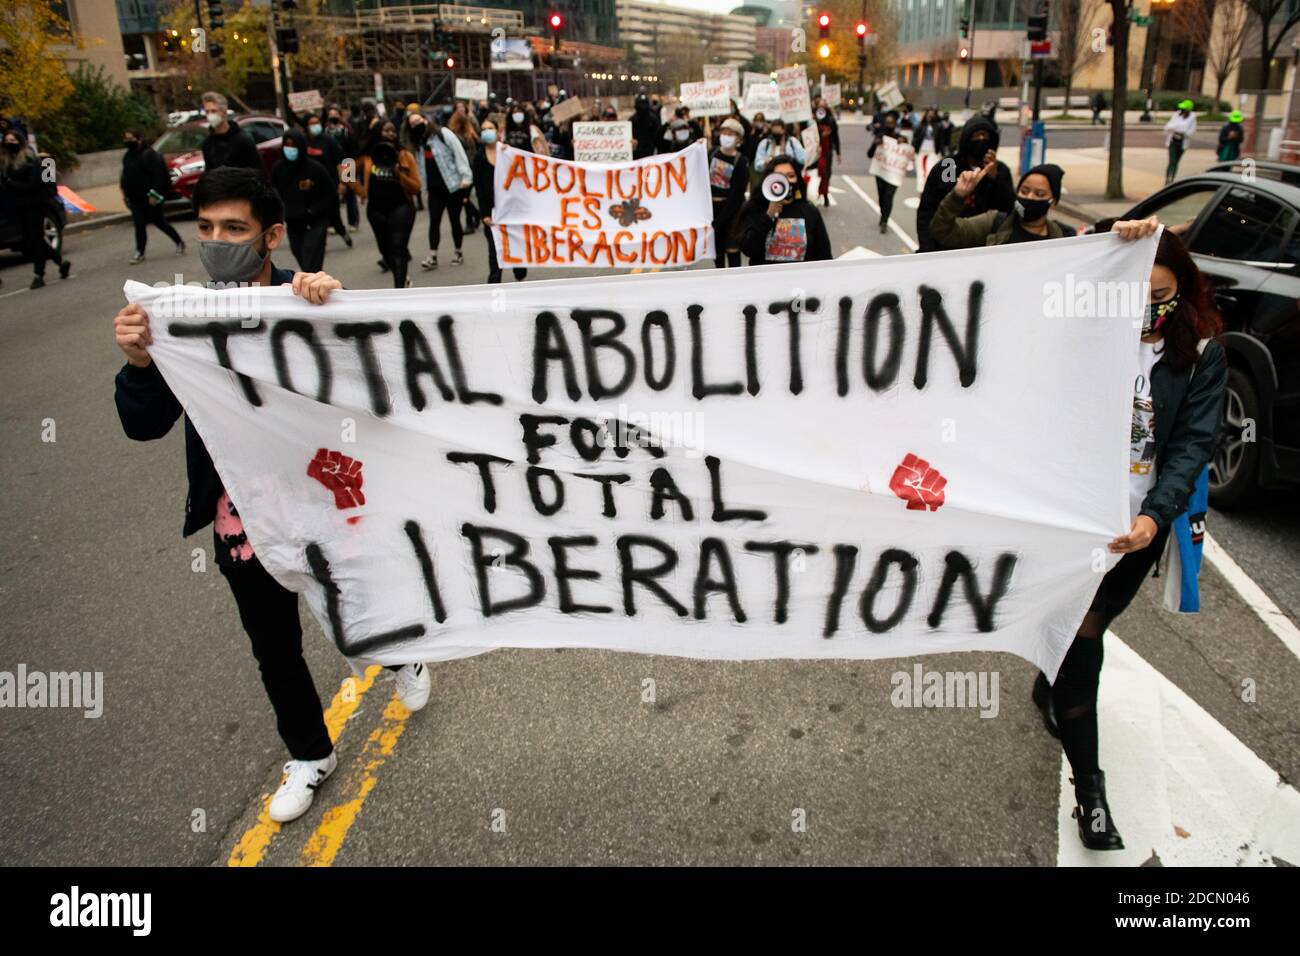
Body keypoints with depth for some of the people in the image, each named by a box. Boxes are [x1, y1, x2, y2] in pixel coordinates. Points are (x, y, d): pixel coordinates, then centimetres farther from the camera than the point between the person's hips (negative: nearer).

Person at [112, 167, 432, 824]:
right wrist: (138, 361, -27)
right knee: (274, 646, 18)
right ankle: (310, 755, 42)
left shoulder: (309, 302, -14)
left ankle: (402, 659, 56)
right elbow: (144, 426, -7)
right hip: (240, 518, 3)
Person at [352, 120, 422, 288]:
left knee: (397, 248, -16)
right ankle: (403, 280, 41)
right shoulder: (367, 156, 0)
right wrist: (362, 191, -1)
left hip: (401, 207, -3)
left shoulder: (405, 156, -3)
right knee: (385, 248, 15)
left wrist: (399, 173, -17)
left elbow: (416, 188, -7)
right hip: (376, 209, 3)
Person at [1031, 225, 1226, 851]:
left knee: (1089, 629, 18)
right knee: (1082, 643, -2)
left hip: (1140, 523, 2)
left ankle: (1049, 692, 50)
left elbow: (1193, 442, -7)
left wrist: (1155, 515, -21)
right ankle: (1089, 788, 8)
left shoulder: (1202, 355, -2)